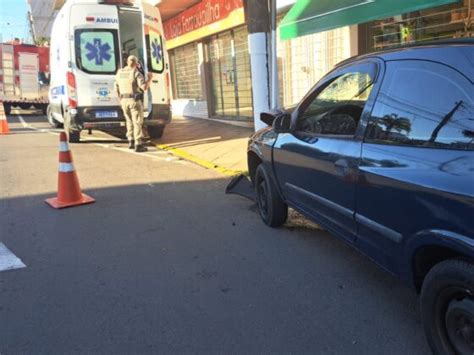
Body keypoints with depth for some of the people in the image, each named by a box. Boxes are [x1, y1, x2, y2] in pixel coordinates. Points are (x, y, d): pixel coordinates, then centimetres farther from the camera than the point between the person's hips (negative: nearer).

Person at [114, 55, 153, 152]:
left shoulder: (119, 73, 7)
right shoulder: (137, 73, -11)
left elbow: (117, 89, 13)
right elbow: (144, 87, -19)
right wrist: (150, 78, -2)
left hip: (124, 100, 6)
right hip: (135, 101, -6)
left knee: (130, 121, 20)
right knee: (137, 122, -3)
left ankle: (131, 142, 22)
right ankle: (138, 145, -7)